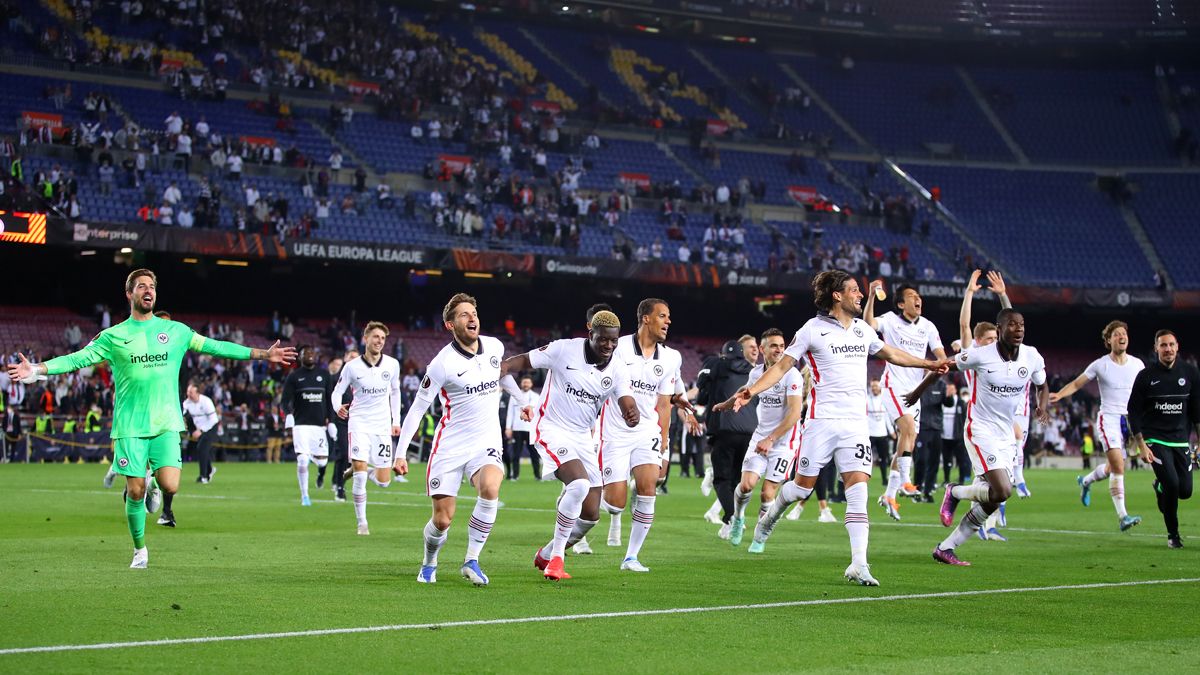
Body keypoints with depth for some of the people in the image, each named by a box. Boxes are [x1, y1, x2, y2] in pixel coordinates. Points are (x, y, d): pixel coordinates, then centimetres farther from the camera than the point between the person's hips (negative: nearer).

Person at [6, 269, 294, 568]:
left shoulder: (175, 331, 8)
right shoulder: (113, 336, 4)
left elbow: (215, 346, 10)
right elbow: (78, 358, 0)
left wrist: (262, 354, 8)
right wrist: (38, 369, -14)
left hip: (166, 423, 1)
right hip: (130, 425, -1)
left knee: (169, 486, -16)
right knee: (136, 491, -2)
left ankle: (154, 480, 21)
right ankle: (139, 550, 18)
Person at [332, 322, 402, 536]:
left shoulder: (392, 364, 1)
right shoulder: (352, 366, -6)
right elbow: (337, 392, 1)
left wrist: (396, 421, 13)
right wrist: (338, 407, -22)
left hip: (382, 425, 3)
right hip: (359, 422, -3)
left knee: (383, 482, -1)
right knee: (360, 475, -14)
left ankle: (357, 469, 31)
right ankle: (362, 523, -2)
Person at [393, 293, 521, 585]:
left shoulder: (495, 346, 2)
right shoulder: (443, 363, -12)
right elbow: (417, 408, -7)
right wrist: (401, 452, -10)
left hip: (487, 442, 3)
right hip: (450, 447, -3)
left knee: (490, 488, -29)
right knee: (442, 520, -4)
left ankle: (471, 561, -16)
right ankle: (429, 564, 29)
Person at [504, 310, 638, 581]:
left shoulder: (617, 371, 0)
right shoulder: (564, 350, -11)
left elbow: (628, 405, -10)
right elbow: (523, 361, -3)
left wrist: (633, 415, -35)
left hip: (582, 438, 6)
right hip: (552, 430, -6)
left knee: (590, 514, 2)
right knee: (579, 485, -29)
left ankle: (546, 556, 26)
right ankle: (556, 558, -15)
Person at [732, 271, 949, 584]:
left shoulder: (862, 329, 13)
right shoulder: (813, 329, -3)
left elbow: (892, 354, 30)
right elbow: (783, 365, -3)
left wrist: (929, 364, 32)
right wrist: (752, 390, -15)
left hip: (856, 423, 4)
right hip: (822, 420, -4)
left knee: (858, 490, -9)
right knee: (803, 486, 1)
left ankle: (859, 564, -11)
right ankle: (771, 514, 35)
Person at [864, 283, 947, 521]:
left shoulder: (928, 327, 8)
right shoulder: (891, 320, -5)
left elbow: (941, 356, 4)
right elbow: (869, 323, -25)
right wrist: (872, 296, -39)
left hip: (915, 390, 6)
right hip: (894, 385, -6)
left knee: (908, 445, 5)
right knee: (909, 427, -28)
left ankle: (889, 495, 14)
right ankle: (904, 481, -24)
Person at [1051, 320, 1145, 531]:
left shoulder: (1137, 364, 6)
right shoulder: (1100, 365, -3)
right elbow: (1076, 384, 2)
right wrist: (1059, 395, -14)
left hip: (1129, 419, 5)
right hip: (1108, 418, -4)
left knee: (1113, 468, 12)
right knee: (1118, 466, -18)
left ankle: (1085, 481, 45)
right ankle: (1122, 516, -20)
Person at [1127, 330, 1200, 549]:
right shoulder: (1146, 376, -4)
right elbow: (1134, 412, -2)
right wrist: (1141, 445, -9)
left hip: (1181, 440, 3)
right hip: (1155, 439, -3)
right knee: (1171, 484, -19)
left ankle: (1160, 487, 32)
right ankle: (1173, 534, -1)